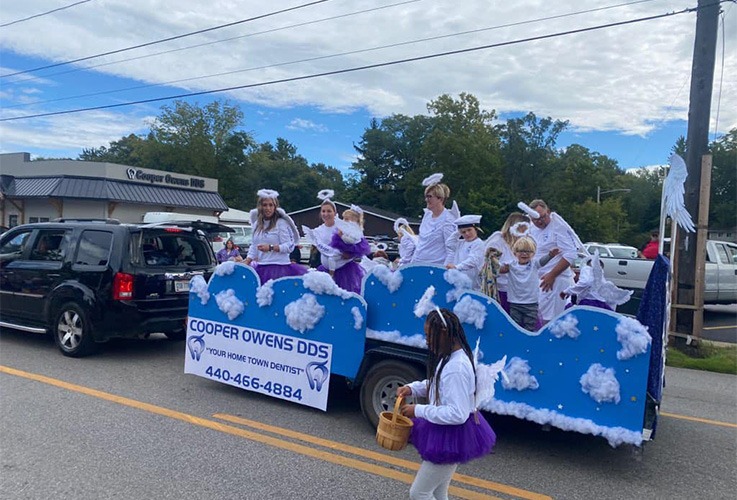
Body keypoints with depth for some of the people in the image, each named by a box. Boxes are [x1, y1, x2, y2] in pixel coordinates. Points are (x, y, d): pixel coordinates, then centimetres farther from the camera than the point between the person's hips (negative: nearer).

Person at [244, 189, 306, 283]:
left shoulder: (281, 223, -5)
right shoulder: (257, 224, 14)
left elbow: (289, 246, -8)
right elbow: (253, 246, 20)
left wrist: (270, 247, -17)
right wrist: (245, 264, 11)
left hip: (279, 267, -5)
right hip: (261, 267, 5)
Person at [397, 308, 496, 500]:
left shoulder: (456, 367, -29)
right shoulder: (450, 357, 3)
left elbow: (457, 414, -30)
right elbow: (437, 384, 19)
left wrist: (419, 411, -23)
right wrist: (412, 388, 3)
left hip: (453, 436, -10)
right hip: (448, 433, 10)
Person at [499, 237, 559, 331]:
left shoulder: (534, 264, -1)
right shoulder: (511, 265, -1)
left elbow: (543, 260, -19)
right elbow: (500, 270, -14)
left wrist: (550, 255, -41)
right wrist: (504, 268, -39)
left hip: (531, 304, 0)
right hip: (514, 304, 0)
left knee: (530, 329, 5)